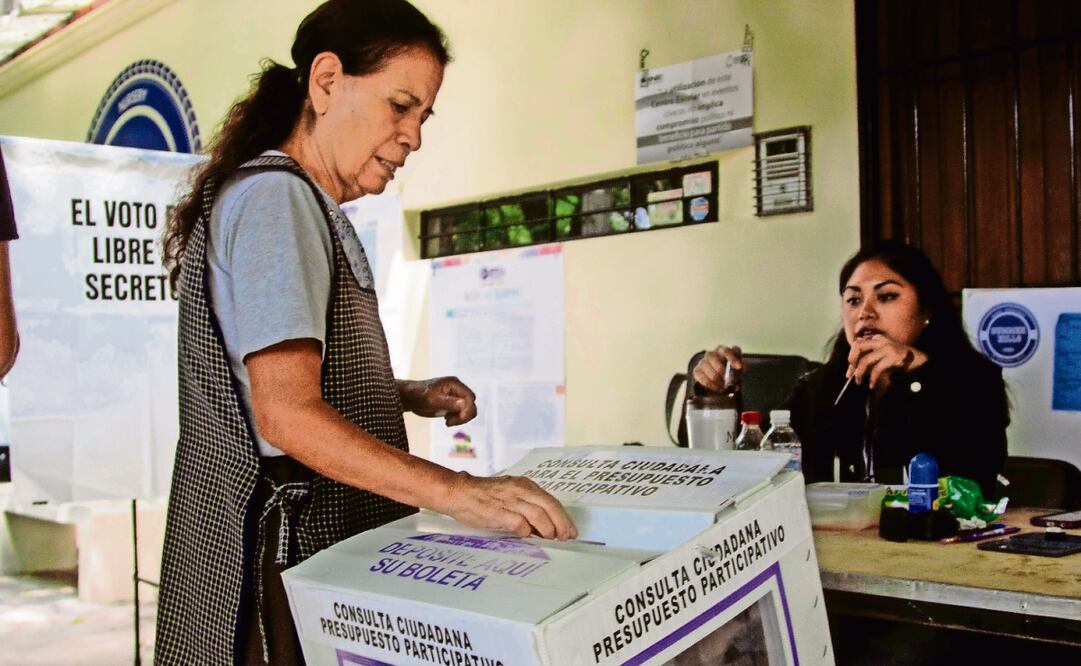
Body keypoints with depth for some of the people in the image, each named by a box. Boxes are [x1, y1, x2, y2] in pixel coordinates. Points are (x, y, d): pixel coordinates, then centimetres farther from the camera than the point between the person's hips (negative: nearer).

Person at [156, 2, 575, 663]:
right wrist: (455, 491, -32)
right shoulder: (275, 195, -16)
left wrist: (409, 396, 9)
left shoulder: (311, 208, 16)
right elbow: (287, 415, -26)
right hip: (284, 550, -10)